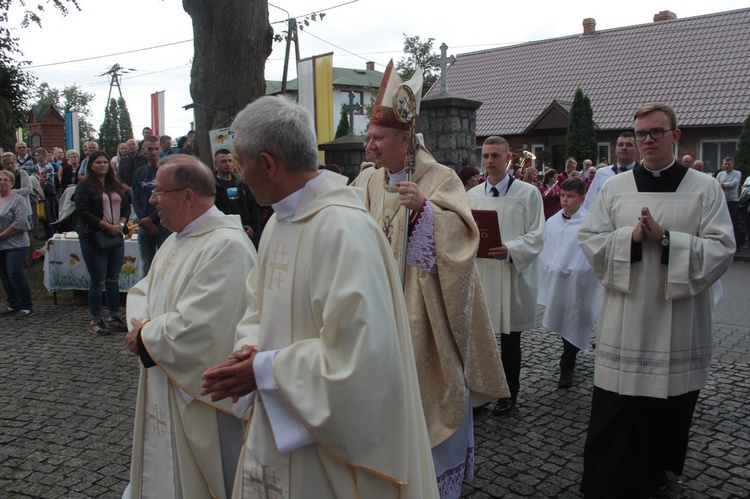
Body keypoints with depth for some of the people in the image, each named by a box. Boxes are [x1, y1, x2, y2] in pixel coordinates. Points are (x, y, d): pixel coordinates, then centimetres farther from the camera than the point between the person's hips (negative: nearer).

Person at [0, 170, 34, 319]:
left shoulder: (18, 200, -8)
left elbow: (19, 223, -16)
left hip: (15, 245, -7)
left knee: (15, 276, -10)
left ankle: (27, 307, 0)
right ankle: (13, 305, 23)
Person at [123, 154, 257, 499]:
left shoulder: (227, 245, -24)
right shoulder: (178, 238, 8)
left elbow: (195, 327, -30)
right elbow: (143, 291, 14)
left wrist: (144, 337, -13)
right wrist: (143, 324, -8)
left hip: (201, 398, -9)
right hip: (165, 389, 9)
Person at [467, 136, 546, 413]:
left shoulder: (528, 193, -2)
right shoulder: (472, 196, 10)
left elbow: (536, 237, -6)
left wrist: (510, 250, -23)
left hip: (513, 274, -3)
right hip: (480, 273, 3)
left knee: (510, 338, 9)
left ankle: (509, 392, 25)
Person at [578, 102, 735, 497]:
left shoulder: (705, 188, 2)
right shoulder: (614, 187, 6)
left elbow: (721, 250, -6)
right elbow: (589, 239, 1)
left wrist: (665, 238, -17)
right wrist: (631, 236, -15)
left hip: (678, 322, 0)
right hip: (624, 322, 0)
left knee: (669, 410, 13)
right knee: (614, 415, 2)